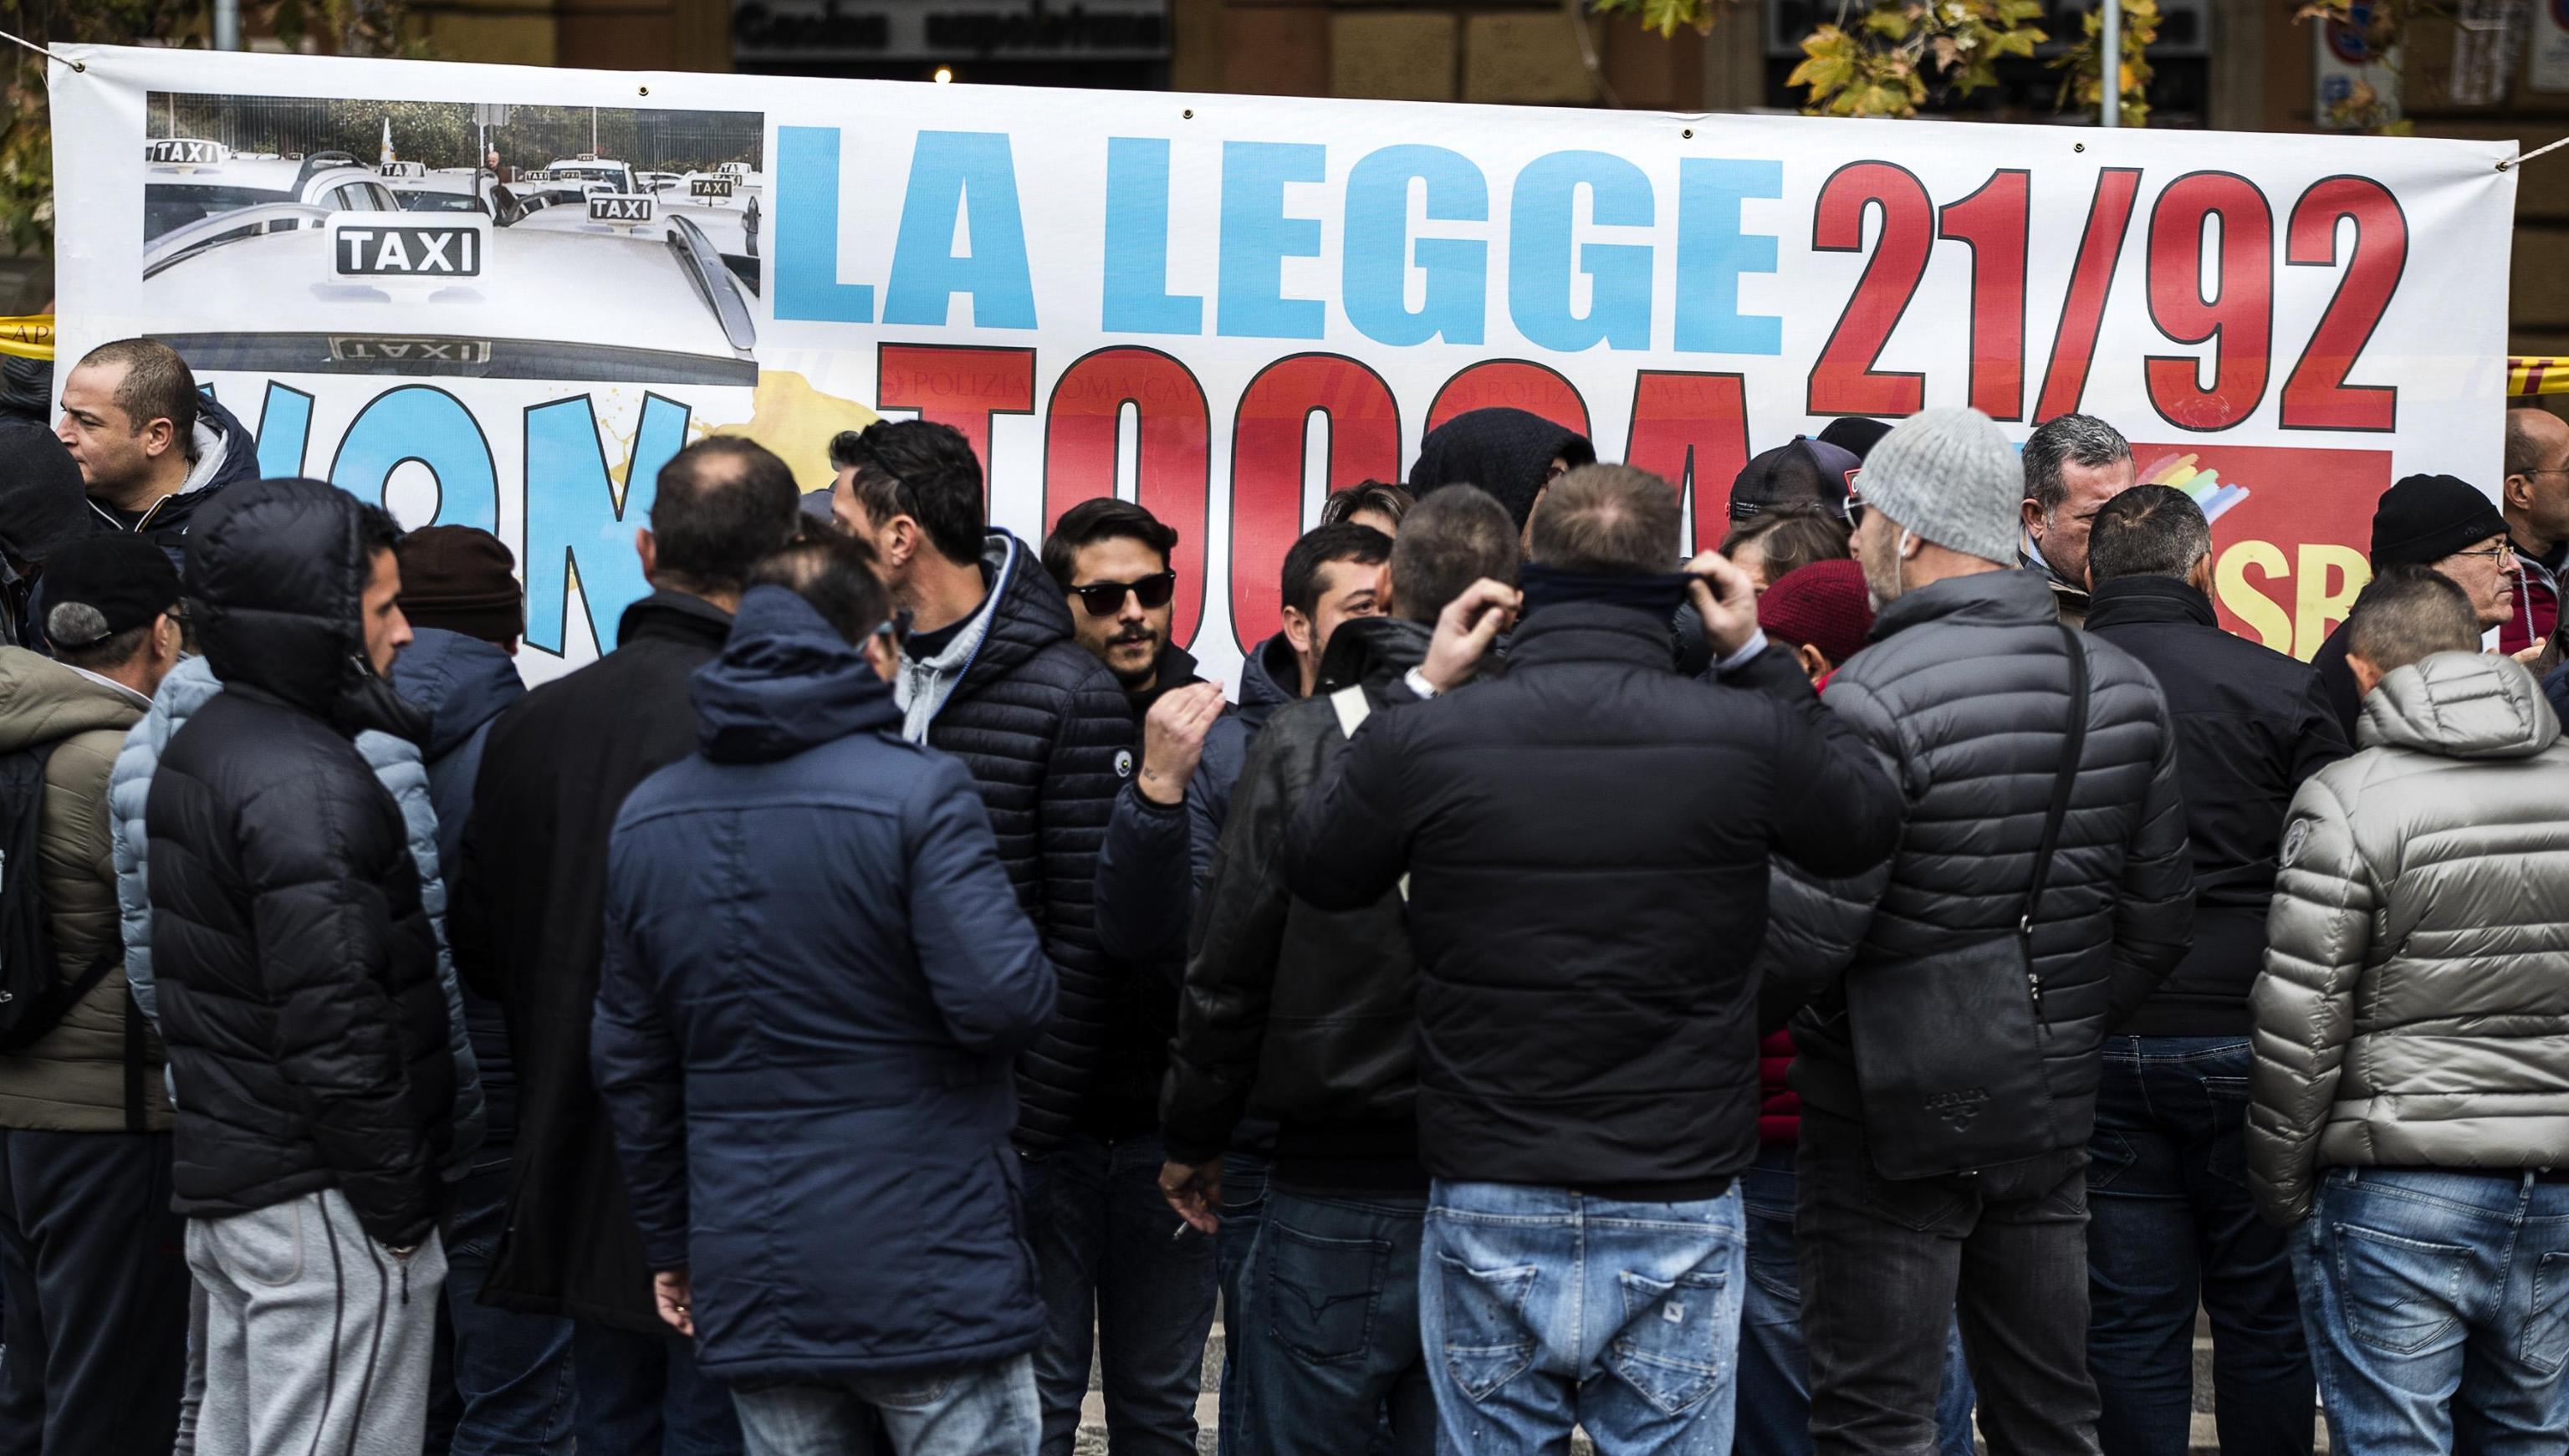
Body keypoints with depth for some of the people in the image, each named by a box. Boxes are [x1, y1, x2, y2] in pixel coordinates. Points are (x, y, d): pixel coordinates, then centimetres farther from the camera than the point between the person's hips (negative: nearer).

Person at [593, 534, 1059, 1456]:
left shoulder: (646, 818, 8)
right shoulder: (917, 792, -11)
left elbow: (630, 1058, 13)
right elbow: (1006, 1000, -19)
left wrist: (671, 1243, 21)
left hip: (750, 1293, 5)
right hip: (928, 1277, -5)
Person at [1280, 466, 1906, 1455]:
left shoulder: (1427, 742, -8)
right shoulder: (1750, 737, -9)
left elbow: (1313, 869, 11)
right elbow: (1870, 824, 12)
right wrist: (1760, 659, 15)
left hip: (1487, 1218, 1)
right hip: (1679, 1215, 0)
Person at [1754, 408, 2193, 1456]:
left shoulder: (1876, 700, -18)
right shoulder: (2123, 688, 4)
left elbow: (1803, 931, -20)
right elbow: (2157, 923, 9)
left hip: (1892, 1115, -6)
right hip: (2052, 1113, 7)